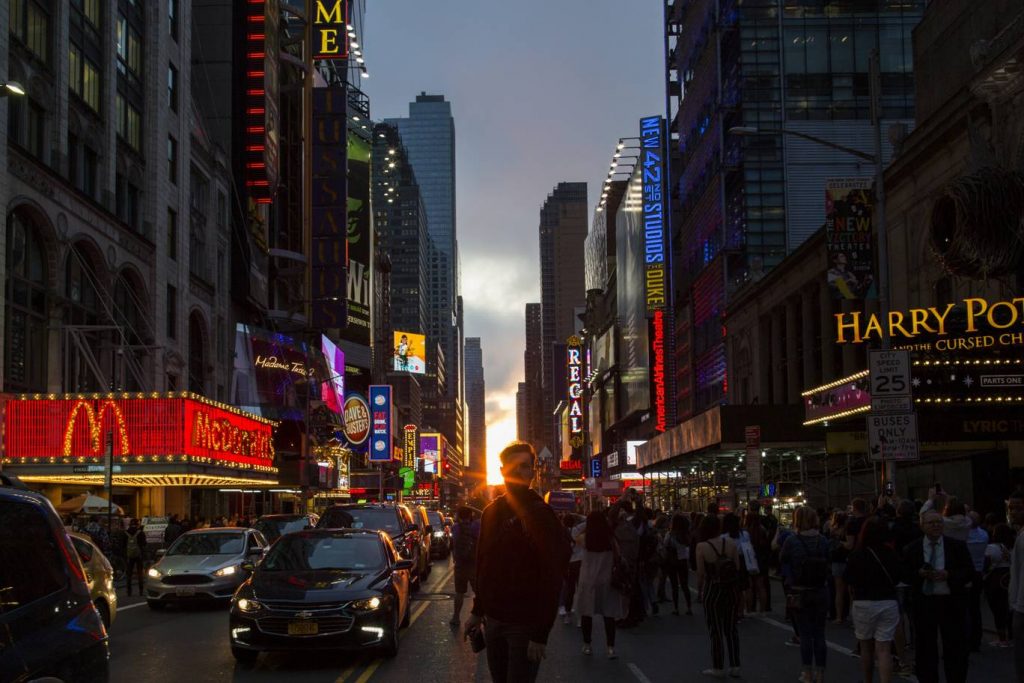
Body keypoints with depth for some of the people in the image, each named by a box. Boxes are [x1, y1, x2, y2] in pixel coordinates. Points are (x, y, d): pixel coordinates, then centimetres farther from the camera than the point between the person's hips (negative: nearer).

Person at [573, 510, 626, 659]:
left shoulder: (584, 538, -7)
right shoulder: (610, 539, -6)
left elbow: (577, 540, 14)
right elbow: (617, 558, -2)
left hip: (588, 580, 0)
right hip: (607, 580, 0)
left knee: (586, 613, 10)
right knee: (609, 614, 2)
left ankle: (587, 645, 17)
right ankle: (611, 647, -4)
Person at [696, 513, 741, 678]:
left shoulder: (702, 547, -16)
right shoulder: (731, 543, -8)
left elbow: (700, 573, -13)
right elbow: (737, 567, -2)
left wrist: (699, 589, 5)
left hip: (712, 591, -3)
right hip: (730, 590, 3)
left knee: (716, 630, 7)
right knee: (731, 629, 15)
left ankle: (718, 668, 15)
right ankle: (735, 667, 18)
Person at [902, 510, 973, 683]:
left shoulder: (957, 546, 2)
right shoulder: (913, 549, 4)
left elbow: (969, 571, -1)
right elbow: (905, 574, 3)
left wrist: (948, 575, -16)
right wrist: (919, 574, -16)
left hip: (951, 603, -1)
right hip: (924, 603, 1)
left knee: (956, 648, 2)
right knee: (926, 648, 7)